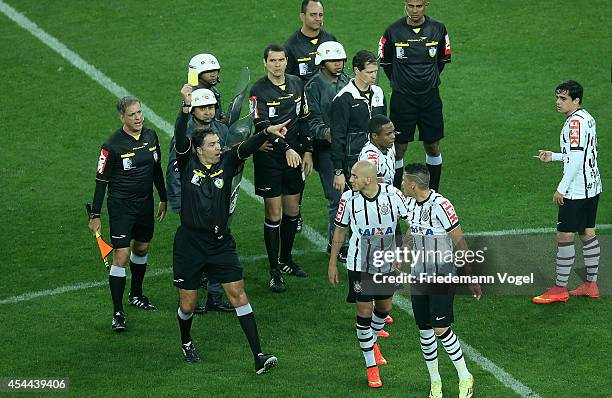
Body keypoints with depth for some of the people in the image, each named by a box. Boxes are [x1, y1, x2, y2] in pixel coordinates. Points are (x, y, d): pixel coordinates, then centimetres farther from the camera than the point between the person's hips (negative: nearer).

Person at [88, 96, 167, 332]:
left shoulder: (150, 136, 0)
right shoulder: (113, 146, -17)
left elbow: (157, 169, 14)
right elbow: (101, 180, -11)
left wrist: (163, 199, 18)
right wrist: (95, 215, -10)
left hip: (145, 203, 6)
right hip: (121, 206, -6)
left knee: (142, 248, 20)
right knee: (121, 256, -10)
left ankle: (136, 295, 42)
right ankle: (118, 313, -7)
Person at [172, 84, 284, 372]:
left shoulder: (226, 163, 0)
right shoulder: (188, 164, -5)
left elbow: (246, 148, -17)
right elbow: (180, 138, -23)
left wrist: (267, 132, -37)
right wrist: (186, 108, -39)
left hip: (220, 243, 2)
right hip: (190, 243, -2)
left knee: (237, 292, -6)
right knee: (188, 304, 6)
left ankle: (258, 356, -8)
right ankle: (186, 343, 38)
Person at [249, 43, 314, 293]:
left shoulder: (296, 85, 7)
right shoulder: (259, 90, -11)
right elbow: (262, 127, -19)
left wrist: (307, 151, 8)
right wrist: (286, 149, -27)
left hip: (294, 157, 5)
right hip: (269, 158, -5)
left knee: (292, 211, 12)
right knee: (274, 214, -3)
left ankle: (286, 260, 30)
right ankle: (275, 271, 5)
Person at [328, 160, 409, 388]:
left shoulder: (392, 195, -15)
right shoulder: (348, 199, -13)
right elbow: (339, 230, 1)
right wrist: (332, 264, 4)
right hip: (360, 265, -2)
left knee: (385, 306, 16)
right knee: (364, 312, -2)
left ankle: (373, 341, 47)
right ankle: (371, 366, 11)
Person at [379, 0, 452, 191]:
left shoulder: (438, 29, -2)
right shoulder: (394, 31, -7)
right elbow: (385, 62, 7)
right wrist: (400, 82, 9)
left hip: (430, 97, 2)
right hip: (402, 98, -2)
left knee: (433, 147, 9)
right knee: (398, 149, 0)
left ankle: (433, 193, 22)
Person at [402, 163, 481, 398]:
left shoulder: (441, 206, -18)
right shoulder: (410, 204, 3)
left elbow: (460, 243, -14)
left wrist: (471, 279, -13)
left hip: (442, 277, -6)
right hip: (418, 277, 6)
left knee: (441, 329, -10)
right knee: (425, 332, 7)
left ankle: (465, 377, 6)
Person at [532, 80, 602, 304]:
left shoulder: (575, 122, -18)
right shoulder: (587, 118, 12)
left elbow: (576, 159, -22)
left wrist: (561, 189, -19)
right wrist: (553, 157, 19)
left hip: (577, 191, -10)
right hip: (592, 186, 10)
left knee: (564, 236, -4)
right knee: (587, 233, 14)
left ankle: (560, 289, 0)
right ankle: (591, 285, 19)